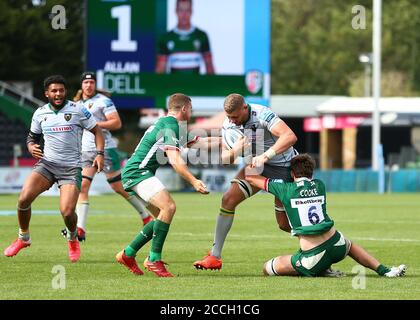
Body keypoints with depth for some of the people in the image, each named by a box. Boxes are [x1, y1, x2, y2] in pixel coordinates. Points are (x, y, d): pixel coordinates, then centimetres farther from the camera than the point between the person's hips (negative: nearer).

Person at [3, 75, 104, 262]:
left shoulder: (77, 110, -3)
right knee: (24, 199, -17)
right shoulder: (40, 113, 7)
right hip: (47, 163, 3)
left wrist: (99, 153, -9)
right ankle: (23, 238, 8)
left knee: (67, 212, -19)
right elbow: (32, 136, 21)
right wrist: (31, 147, -2)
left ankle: (72, 239, 16)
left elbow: (96, 131, 5)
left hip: (71, 168, -3)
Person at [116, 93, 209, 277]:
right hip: (137, 172, -11)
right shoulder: (170, 125, -13)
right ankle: (154, 260, -22)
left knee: (163, 216, 10)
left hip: (133, 172, 11)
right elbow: (175, 161, -22)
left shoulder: (165, 123, 18)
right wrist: (194, 182, -25)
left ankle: (127, 254, 14)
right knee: (168, 206, -24)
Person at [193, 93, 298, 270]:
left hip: (283, 167, -6)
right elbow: (224, 158, -2)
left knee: (285, 223, -6)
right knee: (228, 199, -9)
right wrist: (234, 151, -26)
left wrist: (265, 156, -45)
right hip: (258, 164, 6)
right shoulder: (228, 124, -8)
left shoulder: (263, 114, -28)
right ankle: (215, 256, -5)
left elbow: (290, 136, -39)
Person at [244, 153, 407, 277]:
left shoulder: (285, 188, 0)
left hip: (313, 257, -5)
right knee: (350, 245, 40)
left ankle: (322, 271, -4)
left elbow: (250, 177, 11)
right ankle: (383, 270, 20)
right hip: (336, 245, 5)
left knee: (268, 268, 9)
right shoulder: (319, 185, 10)